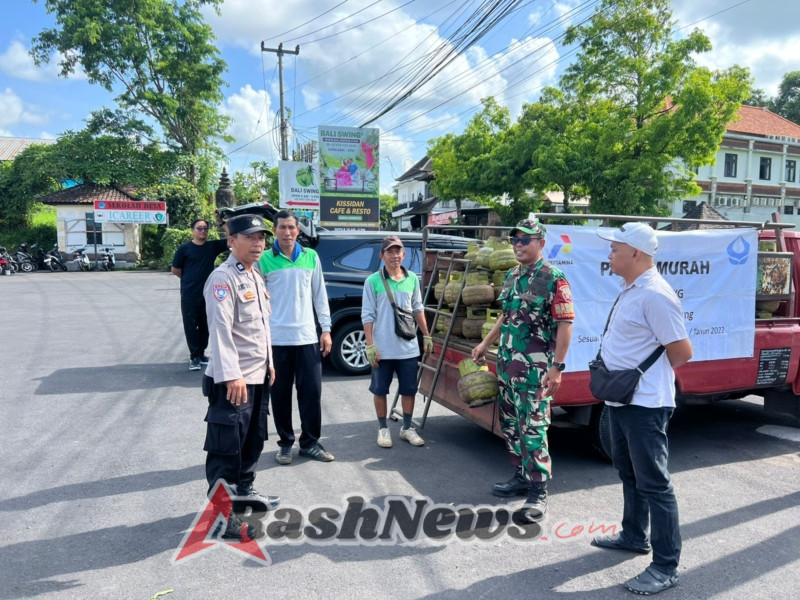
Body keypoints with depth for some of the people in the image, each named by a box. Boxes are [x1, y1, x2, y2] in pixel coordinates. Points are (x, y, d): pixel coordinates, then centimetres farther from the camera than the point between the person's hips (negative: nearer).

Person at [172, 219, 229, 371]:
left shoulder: (213, 246, 3)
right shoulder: (184, 248, -3)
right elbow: (175, 270, 3)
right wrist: (190, 279, 10)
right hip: (189, 295, -3)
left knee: (205, 325, 10)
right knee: (191, 325, 1)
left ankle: (201, 353, 23)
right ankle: (194, 356, 9)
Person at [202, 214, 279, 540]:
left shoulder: (256, 277, 14)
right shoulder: (223, 278, -15)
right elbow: (220, 329, -24)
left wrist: (268, 362, 21)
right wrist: (231, 375, -29)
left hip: (258, 376, 10)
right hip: (233, 379, -9)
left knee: (253, 439, 20)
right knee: (227, 446, -3)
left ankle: (243, 490, 36)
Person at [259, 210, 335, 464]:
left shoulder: (311, 257, 6)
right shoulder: (264, 259, -1)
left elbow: (320, 295, 10)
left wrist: (326, 329, 6)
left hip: (307, 336, 2)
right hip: (277, 338, -2)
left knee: (311, 390, 4)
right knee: (281, 392, 7)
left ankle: (310, 442, 18)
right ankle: (286, 443, 21)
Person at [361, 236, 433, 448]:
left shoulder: (412, 279, 4)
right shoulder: (373, 281, -7)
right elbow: (368, 315, -7)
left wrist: (426, 335, 13)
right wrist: (370, 345, -11)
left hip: (408, 347, 3)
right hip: (383, 348, -3)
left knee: (409, 389, 11)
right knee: (380, 390, 8)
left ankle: (407, 428, 27)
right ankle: (383, 429, 25)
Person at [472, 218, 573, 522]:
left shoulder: (553, 278, -11)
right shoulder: (511, 276, 12)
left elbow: (565, 325, -15)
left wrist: (557, 366, -19)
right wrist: (485, 344, 23)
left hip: (535, 366, -8)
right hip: (507, 362, 8)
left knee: (533, 428, -6)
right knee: (510, 424, 15)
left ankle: (538, 491, 5)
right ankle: (521, 477, 29)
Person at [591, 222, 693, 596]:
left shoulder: (655, 295, -20)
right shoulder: (630, 291, 10)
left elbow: (682, 352, -20)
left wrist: (651, 375, -4)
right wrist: (613, 375, 11)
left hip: (644, 405, -10)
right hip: (620, 400, 10)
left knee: (654, 483, -1)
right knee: (629, 473, 22)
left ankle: (665, 567, 10)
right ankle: (634, 536, 38)